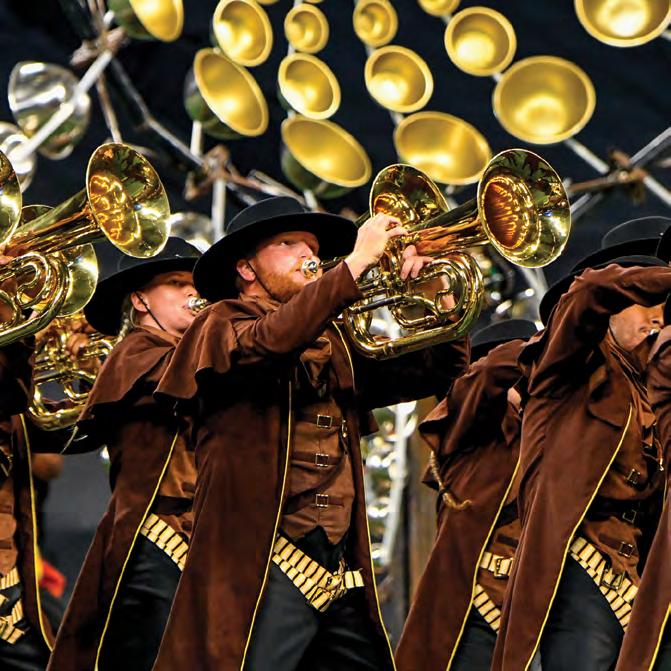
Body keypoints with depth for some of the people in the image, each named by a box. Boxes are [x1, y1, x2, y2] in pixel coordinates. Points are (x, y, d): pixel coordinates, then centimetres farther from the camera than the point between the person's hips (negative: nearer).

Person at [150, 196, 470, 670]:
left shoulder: (334, 343, 22)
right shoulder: (221, 324, 5)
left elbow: (441, 371, 19)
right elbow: (269, 341, -19)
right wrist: (356, 263, -15)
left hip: (343, 573, 6)